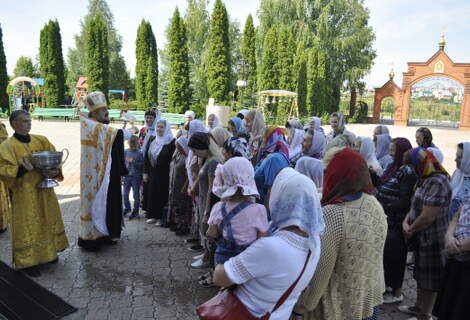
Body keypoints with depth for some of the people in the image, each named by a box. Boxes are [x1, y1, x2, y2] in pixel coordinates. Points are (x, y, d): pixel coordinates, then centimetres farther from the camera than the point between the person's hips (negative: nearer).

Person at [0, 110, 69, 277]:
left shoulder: (41, 140, 5)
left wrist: (55, 172, -17)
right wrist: (22, 169, -32)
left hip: (44, 191, 5)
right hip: (24, 194, -5)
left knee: (47, 221, 16)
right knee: (27, 227, 2)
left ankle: (48, 252, 33)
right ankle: (27, 260, 15)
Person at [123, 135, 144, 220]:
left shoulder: (140, 153, -7)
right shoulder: (126, 151, 3)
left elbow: (142, 165, -9)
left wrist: (133, 162, -20)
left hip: (136, 177, -4)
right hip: (127, 176, 4)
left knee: (136, 195, 5)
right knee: (125, 194, 10)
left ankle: (135, 211, 19)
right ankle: (127, 208, 33)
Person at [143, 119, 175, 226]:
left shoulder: (172, 142, -8)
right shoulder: (152, 140, 9)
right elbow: (146, 156, 11)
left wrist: (171, 175, -13)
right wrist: (145, 172, 7)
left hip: (165, 175, -5)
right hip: (153, 173, 5)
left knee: (163, 195, -1)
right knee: (152, 194, 9)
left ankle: (161, 217, 11)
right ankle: (153, 216, 22)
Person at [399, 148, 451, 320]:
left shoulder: (437, 182, -24)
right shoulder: (424, 179, 7)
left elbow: (427, 217, -27)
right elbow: (416, 205, 12)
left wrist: (411, 230, -12)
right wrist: (406, 221, -5)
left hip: (432, 240, -9)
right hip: (422, 238, 9)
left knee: (429, 279, 7)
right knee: (421, 275, 22)